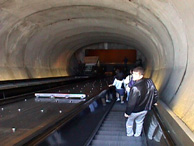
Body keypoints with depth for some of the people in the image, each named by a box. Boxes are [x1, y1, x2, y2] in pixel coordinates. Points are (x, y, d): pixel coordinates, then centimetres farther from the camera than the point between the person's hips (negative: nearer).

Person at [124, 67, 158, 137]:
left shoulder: (135, 88, -36)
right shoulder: (149, 82, -17)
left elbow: (131, 103, -27)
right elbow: (155, 93, -2)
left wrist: (127, 112, -12)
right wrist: (151, 103, 15)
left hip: (135, 110, -5)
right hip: (145, 109, 5)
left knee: (129, 121, 23)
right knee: (139, 122, 28)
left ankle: (129, 134, 44)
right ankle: (137, 134, 47)